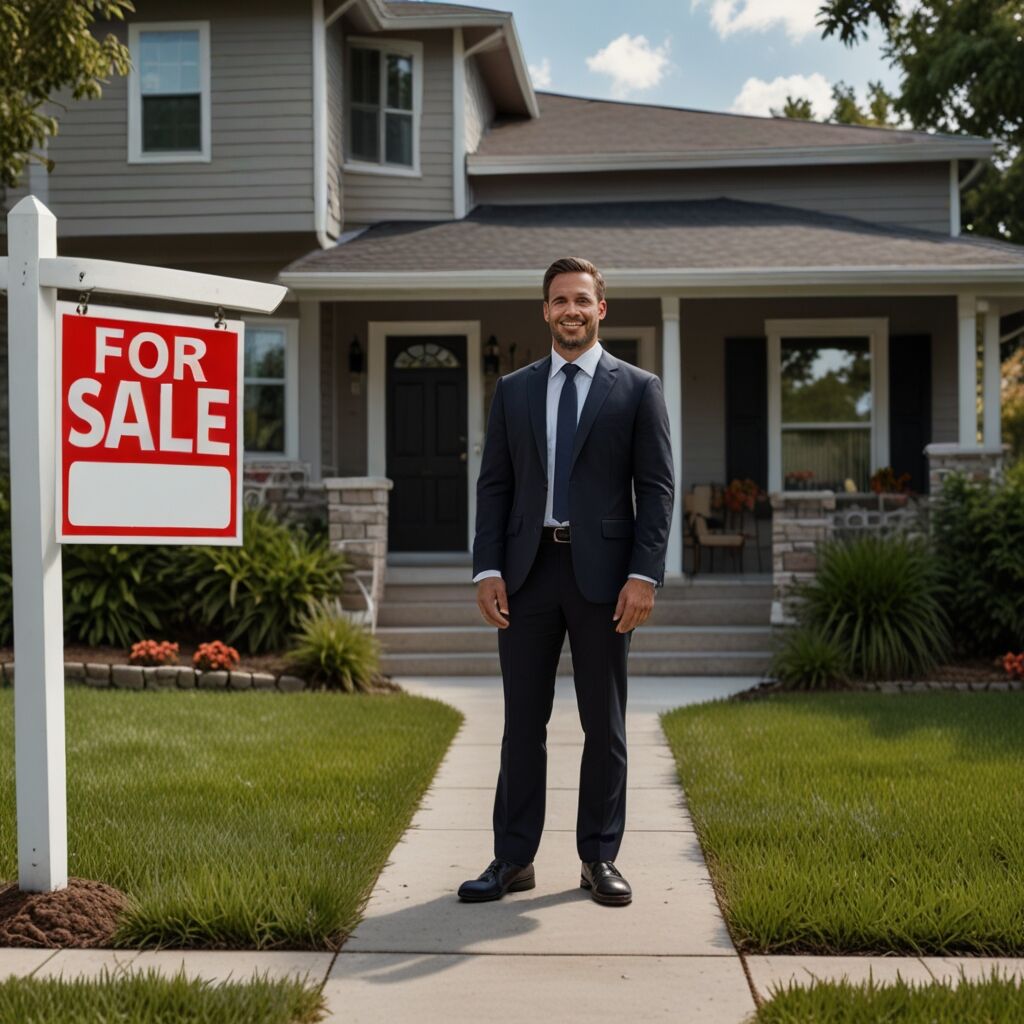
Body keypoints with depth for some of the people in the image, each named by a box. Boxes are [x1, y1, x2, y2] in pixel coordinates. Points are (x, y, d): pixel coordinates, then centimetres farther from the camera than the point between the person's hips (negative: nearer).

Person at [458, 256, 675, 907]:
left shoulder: (638, 389, 3)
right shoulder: (513, 390, 11)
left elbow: (657, 487, -1)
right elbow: (494, 485, 9)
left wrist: (645, 574, -11)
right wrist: (488, 569, -2)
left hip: (602, 572, -2)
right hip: (528, 570, 2)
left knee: (605, 725, 6)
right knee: (523, 721, 7)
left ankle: (600, 858, 17)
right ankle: (514, 859, 15)